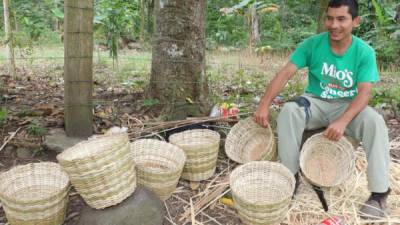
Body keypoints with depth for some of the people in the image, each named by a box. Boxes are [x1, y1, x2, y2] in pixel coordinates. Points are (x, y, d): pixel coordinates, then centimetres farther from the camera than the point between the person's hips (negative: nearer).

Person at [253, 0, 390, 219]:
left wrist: (343, 121, -36)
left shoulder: (364, 52, -11)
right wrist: (264, 104, -27)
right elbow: (285, 74, -14)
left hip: (347, 106, 0)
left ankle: (379, 191, -19)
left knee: (375, 122, -30)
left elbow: (364, 92, -18)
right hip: (315, 102, 1)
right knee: (289, 110, -30)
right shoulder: (312, 44, -10)